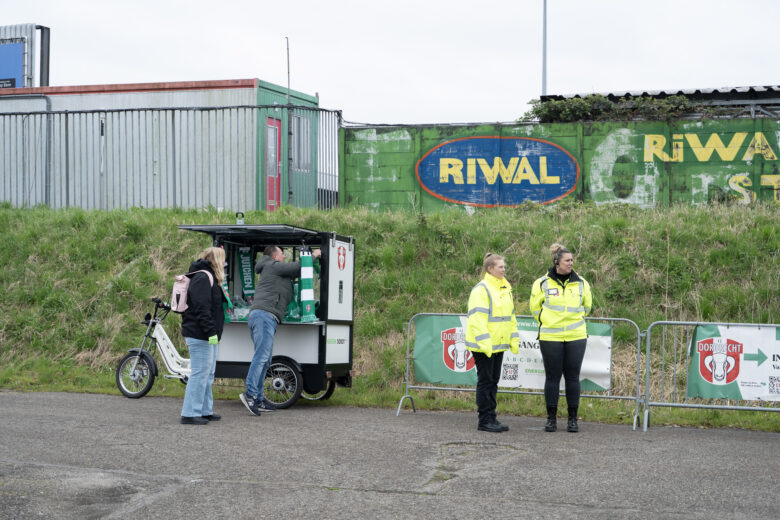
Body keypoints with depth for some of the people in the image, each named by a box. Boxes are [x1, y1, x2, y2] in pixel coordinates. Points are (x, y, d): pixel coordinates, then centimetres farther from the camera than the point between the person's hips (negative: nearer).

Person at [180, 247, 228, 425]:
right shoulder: (203, 278, -14)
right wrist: (211, 332, -24)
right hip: (200, 336, -11)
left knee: (208, 374, 16)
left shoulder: (208, 277, 20)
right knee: (200, 373, -9)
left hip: (206, 336, 11)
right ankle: (190, 414, -7)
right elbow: (202, 308, -22)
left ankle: (205, 411, 23)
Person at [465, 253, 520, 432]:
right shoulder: (481, 289, -12)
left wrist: (514, 340, 15)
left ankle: (491, 418, 17)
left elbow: (510, 316, 21)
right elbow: (477, 318, -18)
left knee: (493, 381, 11)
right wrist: (485, 343, -22)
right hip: (483, 345, -8)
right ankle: (484, 420, 2)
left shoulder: (505, 289, 15)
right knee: (485, 381, -3)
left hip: (498, 344, 8)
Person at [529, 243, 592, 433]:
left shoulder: (581, 283, 5)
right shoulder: (542, 283, -1)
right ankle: (551, 418, 11)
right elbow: (535, 307, 11)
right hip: (550, 338, -1)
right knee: (552, 377, 2)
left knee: (572, 377, 3)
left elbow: (586, 306, 20)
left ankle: (572, 419, 11)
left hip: (576, 337, 1)